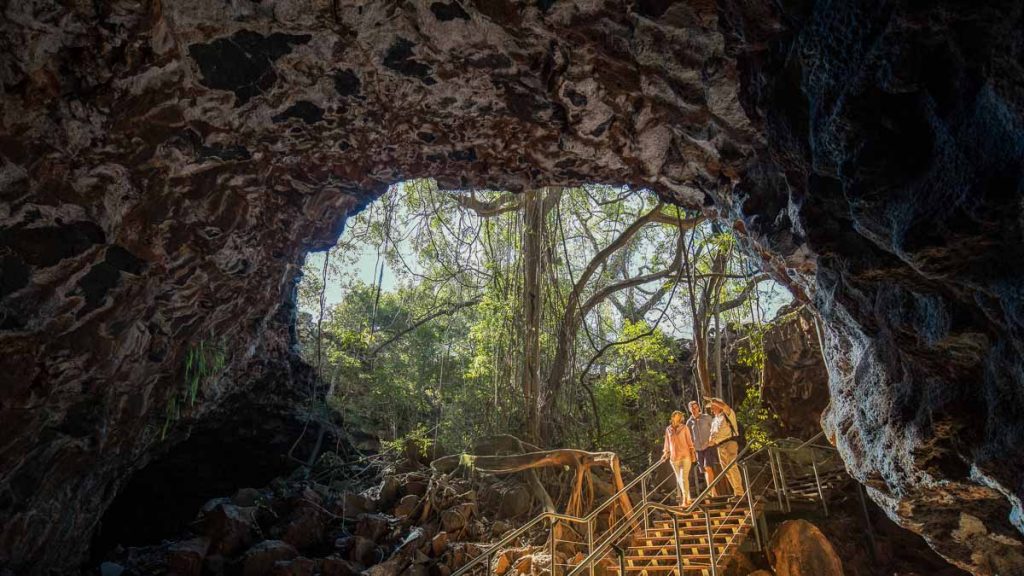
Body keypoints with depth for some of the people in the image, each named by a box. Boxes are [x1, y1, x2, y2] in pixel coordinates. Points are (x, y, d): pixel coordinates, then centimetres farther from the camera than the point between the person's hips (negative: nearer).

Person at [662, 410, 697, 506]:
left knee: (684, 478, -10)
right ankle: (688, 499, 25)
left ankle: (685, 500, -3)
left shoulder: (684, 428, -3)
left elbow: (689, 441, -2)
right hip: (674, 458, 3)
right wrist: (665, 453, 11)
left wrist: (692, 453, -6)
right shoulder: (668, 429, 4)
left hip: (685, 456, -3)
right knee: (679, 479, 11)